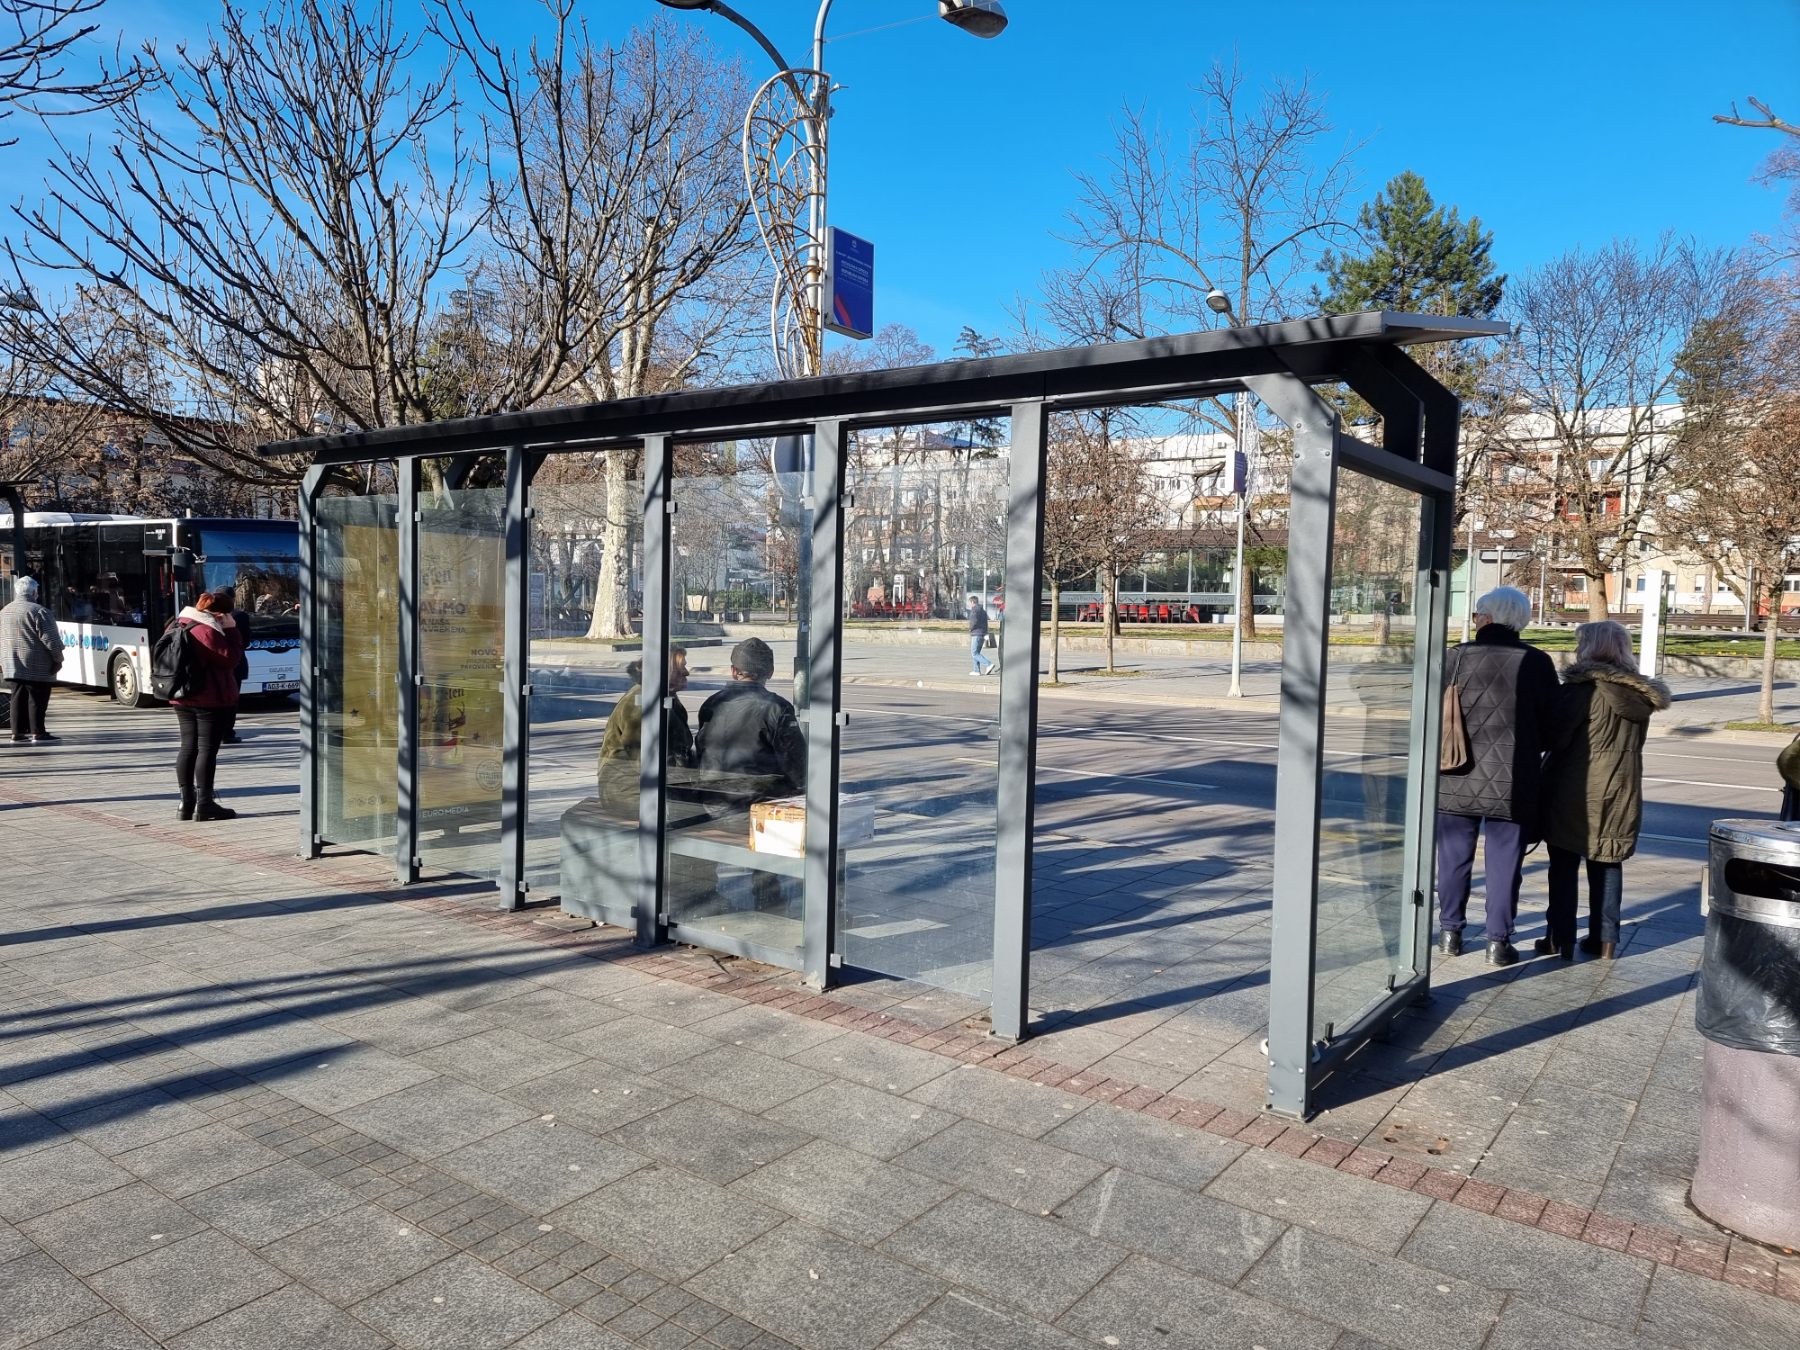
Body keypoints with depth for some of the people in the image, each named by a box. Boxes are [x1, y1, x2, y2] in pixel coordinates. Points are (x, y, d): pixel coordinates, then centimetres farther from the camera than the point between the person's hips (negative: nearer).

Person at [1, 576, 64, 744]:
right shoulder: (38, 611, -11)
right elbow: (50, 639, -13)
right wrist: (58, 658, -4)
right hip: (36, 667, -7)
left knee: (18, 699, 10)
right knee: (37, 699, -3)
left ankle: (18, 733, 11)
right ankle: (37, 733, -2)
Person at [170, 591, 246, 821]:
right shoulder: (207, 631, -17)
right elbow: (230, 658, -14)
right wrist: (231, 630, -8)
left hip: (182, 698, 9)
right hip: (210, 699, -9)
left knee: (188, 747, 11)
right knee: (207, 748, -6)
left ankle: (186, 802, 13)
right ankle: (204, 804, -6)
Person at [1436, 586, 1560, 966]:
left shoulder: (1456, 657, -5)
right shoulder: (1536, 662, -4)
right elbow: (1551, 721, 1)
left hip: (1458, 779, 0)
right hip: (1512, 783, 0)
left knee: (1454, 856, 11)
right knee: (1504, 861, 8)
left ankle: (1450, 933, 19)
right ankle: (1499, 941, 12)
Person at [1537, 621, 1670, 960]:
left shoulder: (1584, 688, -15)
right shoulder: (1640, 694, 7)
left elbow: (1554, 736, -16)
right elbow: (1633, 743, 14)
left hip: (1577, 792, -6)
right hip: (1622, 792, 6)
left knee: (1564, 866, 3)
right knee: (1607, 866, 13)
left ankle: (1561, 940, 5)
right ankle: (1605, 939, 17)